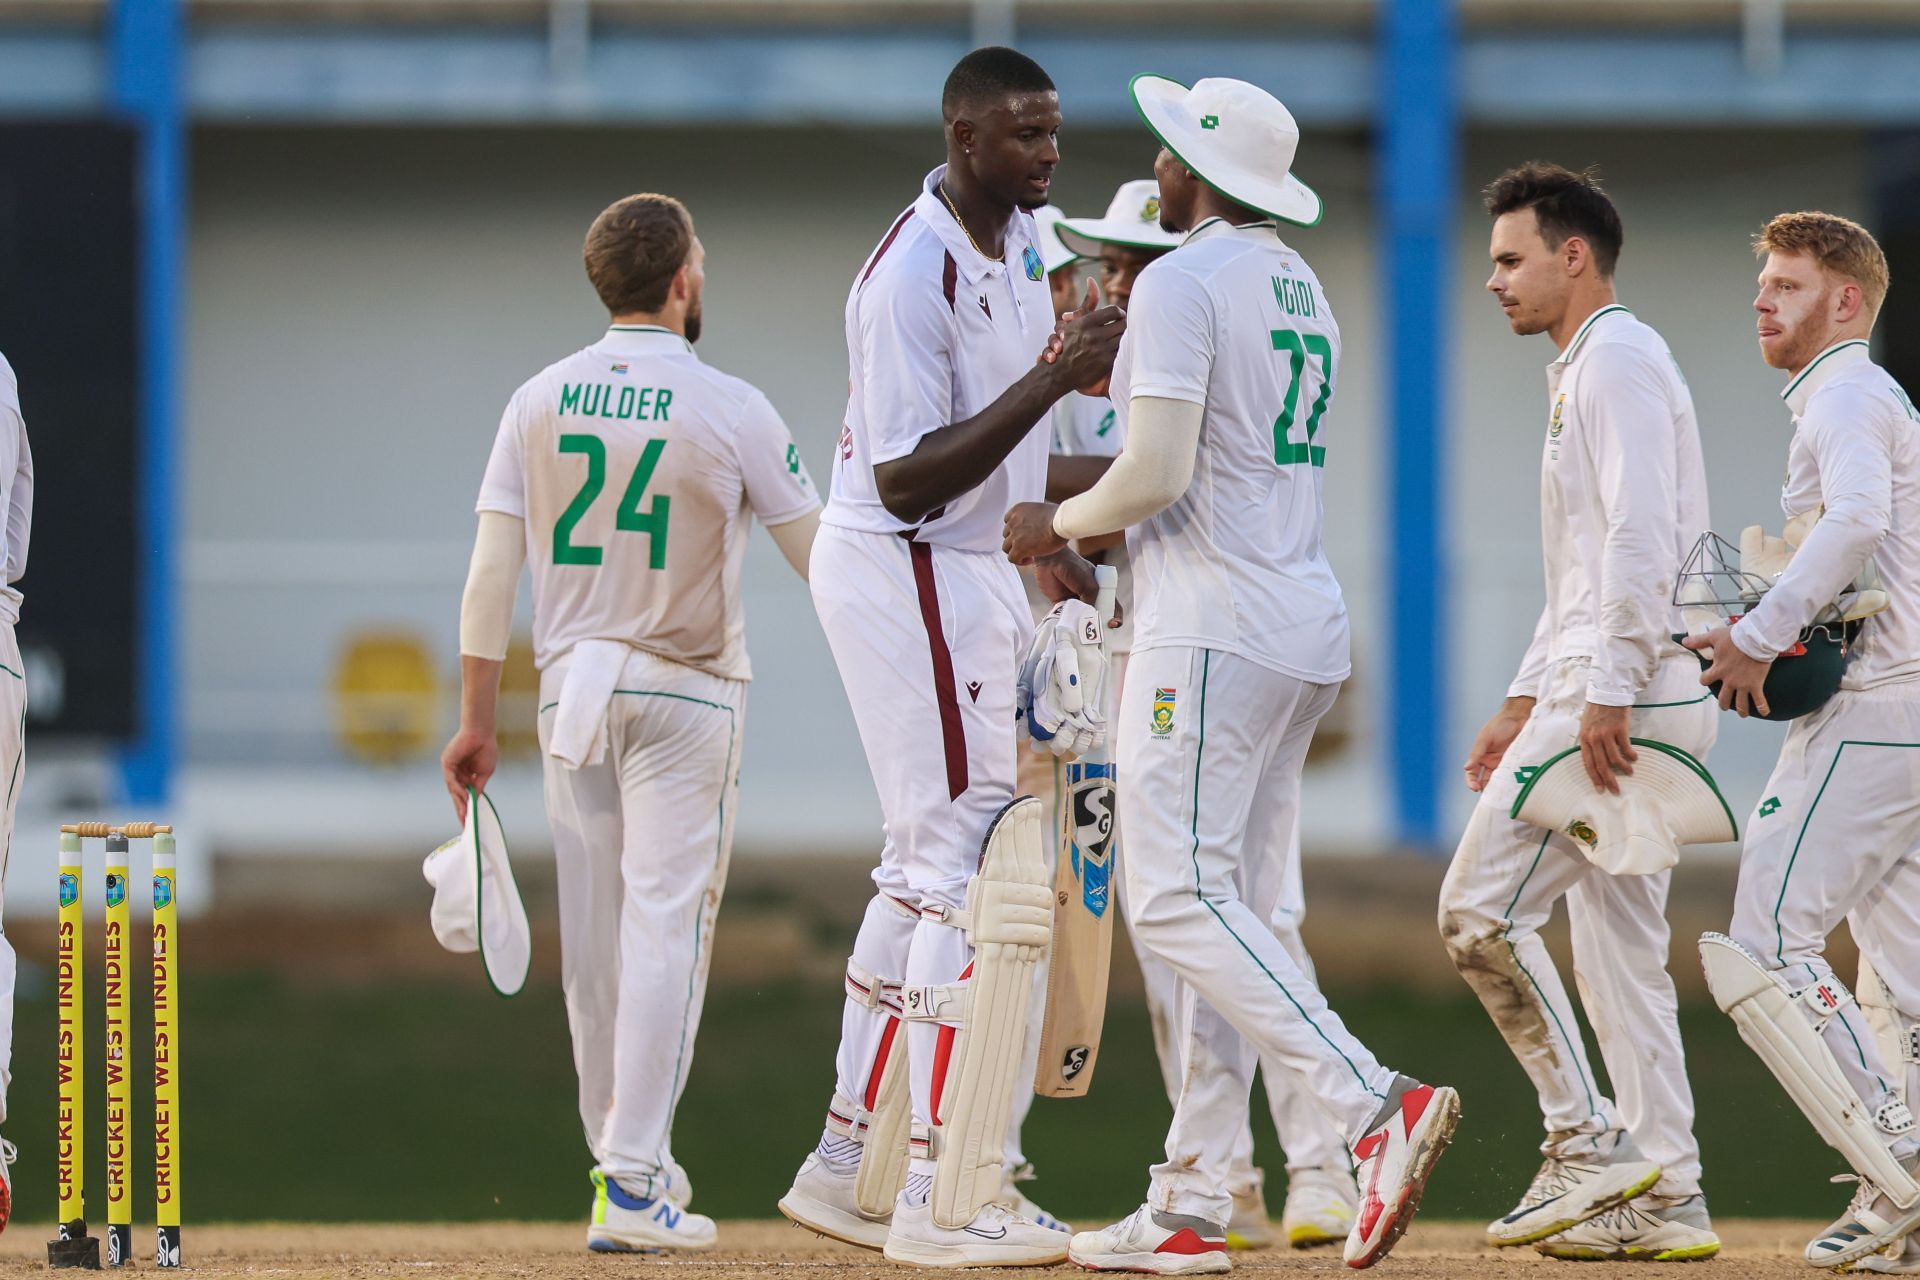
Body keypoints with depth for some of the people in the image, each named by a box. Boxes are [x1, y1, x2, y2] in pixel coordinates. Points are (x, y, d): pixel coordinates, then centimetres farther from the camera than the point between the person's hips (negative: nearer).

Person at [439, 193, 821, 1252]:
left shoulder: (538, 401, 0)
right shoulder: (729, 408, -10)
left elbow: (492, 571, -1)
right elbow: (820, 557, -3)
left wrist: (476, 722, 5)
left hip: (571, 688, 4)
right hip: (685, 690, -4)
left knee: (593, 937, 11)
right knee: (664, 925, -5)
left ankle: (624, 1160, 21)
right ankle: (633, 1186, -12)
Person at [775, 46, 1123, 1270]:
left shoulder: (1021, 240, 8)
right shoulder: (912, 277, -22)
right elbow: (907, 480, -26)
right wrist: (1054, 377, -29)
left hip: (975, 572, 10)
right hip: (906, 570, -10)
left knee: (932, 863, 15)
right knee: (981, 869, -12)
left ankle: (852, 1167, 22)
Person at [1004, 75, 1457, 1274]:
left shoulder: (1183, 282, -11)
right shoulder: (1302, 287, 17)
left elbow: (1157, 473, -19)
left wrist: (1059, 523, -2)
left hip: (1213, 626, -9)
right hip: (1305, 625, 9)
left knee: (1180, 897, -12)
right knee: (1232, 907, 9)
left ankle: (1376, 1106, -25)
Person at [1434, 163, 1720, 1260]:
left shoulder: (1617, 358, -10)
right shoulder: (1584, 370, 23)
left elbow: (1641, 538, -20)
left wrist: (1607, 694, -25)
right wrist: (1525, 704, 25)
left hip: (1628, 695, -10)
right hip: (1610, 696, 10)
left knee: (1482, 910, -10)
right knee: (1621, 945, 8)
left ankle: (1586, 1141, -8)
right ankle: (1666, 1198, 7)